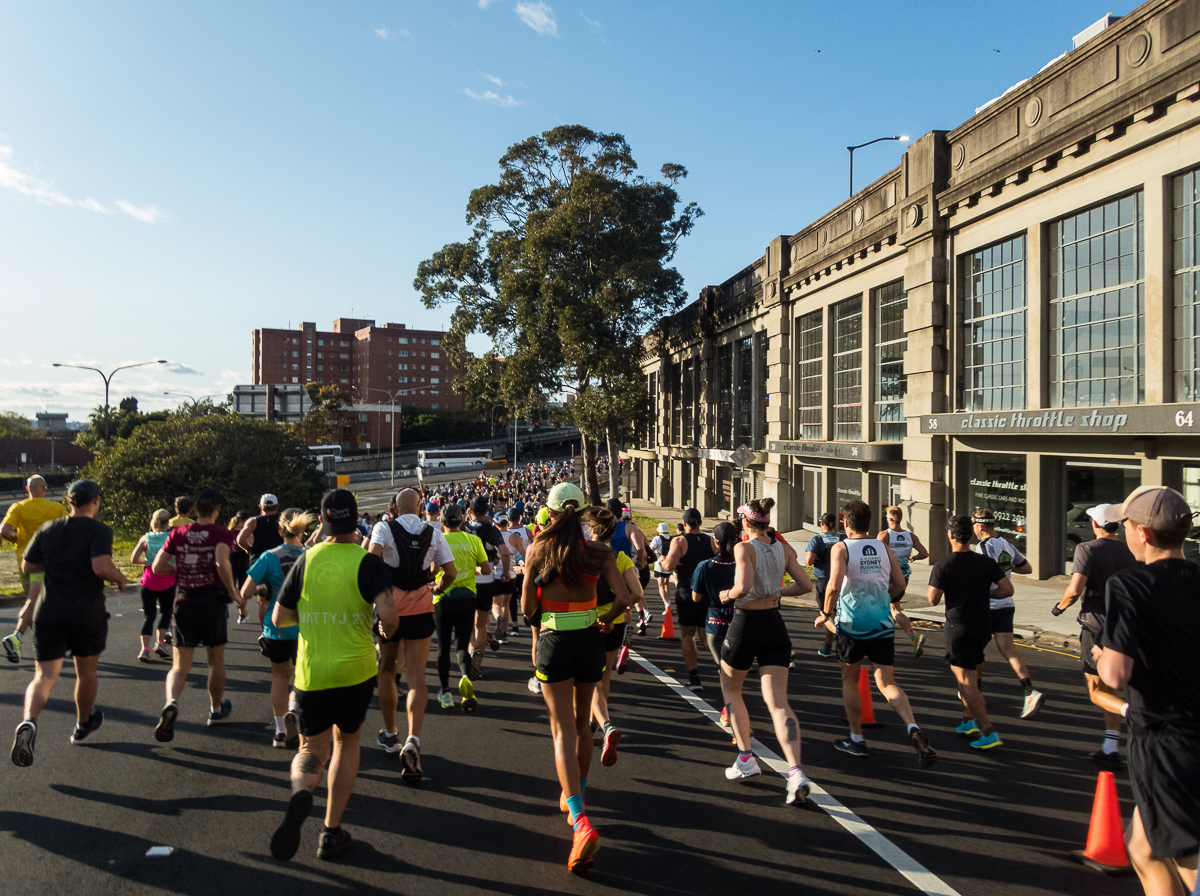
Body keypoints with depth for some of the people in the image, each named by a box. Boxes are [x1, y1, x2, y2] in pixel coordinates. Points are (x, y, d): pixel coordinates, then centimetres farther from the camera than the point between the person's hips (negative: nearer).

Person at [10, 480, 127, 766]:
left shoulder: (48, 529, 5)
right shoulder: (99, 531, -10)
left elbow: (27, 566, 13)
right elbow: (101, 567, -24)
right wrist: (120, 579, -5)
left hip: (49, 613, 3)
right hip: (87, 614, -3)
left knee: (44, 677, 1)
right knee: (87, 672, 18)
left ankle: (29, 722, -28)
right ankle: (83, 726, 35)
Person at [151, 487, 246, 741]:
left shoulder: (177, 533, 2)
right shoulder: (221, 534, -9)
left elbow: (158, 567, -1)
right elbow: (222, 562, -27)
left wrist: (182, 571, 15)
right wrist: (233, 592, -15)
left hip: (185, 603, 2)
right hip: (212, 603, -2)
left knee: (180, 665, 6)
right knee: (216, 660, 17)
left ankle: (171, 702, -22)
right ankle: (216, 710, 31)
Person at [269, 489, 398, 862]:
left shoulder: (306, 560, 0)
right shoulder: (367, 561, -9)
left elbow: (279, 619, 4)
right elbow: (388, 614, -21)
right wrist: (387, 630, 1)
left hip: (311, 673, 1)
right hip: (356, 669, -1)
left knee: (311, 750, 15)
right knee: (347, 742, 21)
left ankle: (301, 793, -19)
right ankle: (331, 832, 20)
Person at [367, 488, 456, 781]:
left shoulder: (384, 528, -3)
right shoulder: (434, 533, 3)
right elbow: (451, 572, 2)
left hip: (389, 605, -1)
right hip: (421, 606, 1)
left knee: (386, 670, 19)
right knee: (416, 676, -1)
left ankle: (389, 733, 32)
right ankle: (413, 740, -20)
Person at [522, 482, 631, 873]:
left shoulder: (538, 551, -8)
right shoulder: (598, 552, -4)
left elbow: (527, 608, -3)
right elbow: (623, 599, -10)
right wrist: (607, 620, 8)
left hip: (555, 643, -2)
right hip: (590, 642, 3)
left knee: (562, 729, -1)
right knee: (581, 723, 21)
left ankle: (580, 819, -16)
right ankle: (574, 796, 39)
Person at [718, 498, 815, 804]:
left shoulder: (744, 547, -12)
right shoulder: (784, 548, 5)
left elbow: (744, 586, -27)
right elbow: (806, 586, 6)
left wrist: (727, 594, -7)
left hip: (746, 624, -4)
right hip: (775, 625, 5)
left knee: (731, 689, 20)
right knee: (777, 702, -1)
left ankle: (746, 758, 20)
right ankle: (796, 773, -16)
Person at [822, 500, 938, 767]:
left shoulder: (841, 548, -7)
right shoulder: (883, 549, 7)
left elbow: (834, 585, -20)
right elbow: (899, 585, 10)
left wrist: (825, 613, -6)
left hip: (851, 625, -3)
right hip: (883, 625, 3)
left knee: (849, 680, 15)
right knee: (887, 684, 4)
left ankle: (856, 739, 22)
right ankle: (914, 729, -19)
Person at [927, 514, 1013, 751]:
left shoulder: (943, 565, -11)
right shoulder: (986, 562, 2)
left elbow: (933, 600, -12)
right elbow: (1007, 589, -2)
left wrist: (930, 591, 9)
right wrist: (986, 595, 13)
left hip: (958, 629, -6)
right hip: (983, 627, 6)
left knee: (967, 682, -4)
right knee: (970, 677, 22)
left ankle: (988, 733, -9)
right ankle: (969, 721, 29)